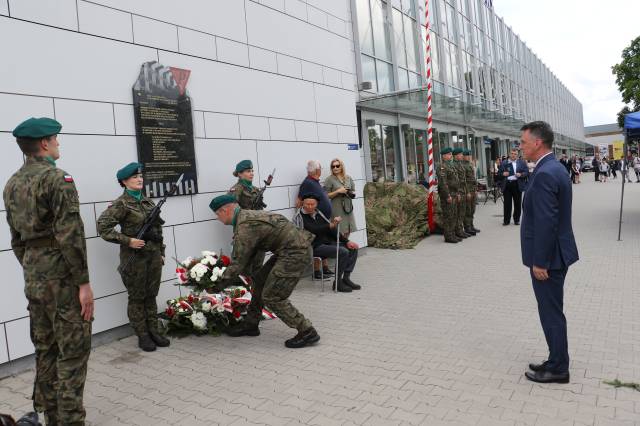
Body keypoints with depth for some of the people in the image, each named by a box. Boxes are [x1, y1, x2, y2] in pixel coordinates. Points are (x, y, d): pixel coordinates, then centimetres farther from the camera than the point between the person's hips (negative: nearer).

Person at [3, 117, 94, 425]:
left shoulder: (12, 183, 12)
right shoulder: (57, 178, -14)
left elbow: (17, 238, 16)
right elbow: (70, 235, -20)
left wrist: (30, 271, 22)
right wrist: (83, 282, -17)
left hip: (32, 277, 8)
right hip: (61, 277, -8)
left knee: (45, 350, 16)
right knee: (72, 352, 0)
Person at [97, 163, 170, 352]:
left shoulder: (148, 201, 10)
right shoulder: (121, 204, -8)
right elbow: (103, 226, -15)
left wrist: (161, 252, 15)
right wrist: (127, 241, -18)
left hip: (153, 254, 6)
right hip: (134, 256, -6)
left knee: (151, 295, 13)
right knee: (137, 298, 6)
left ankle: (154, 331, 24)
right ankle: (142, 336, 16)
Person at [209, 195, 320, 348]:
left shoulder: (245, 227, -18)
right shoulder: (246, 216, 14)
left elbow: (239, 262, -14)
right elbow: (244, 255, 20)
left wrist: (219, 284, -2)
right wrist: (228, 275, 21)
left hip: (295, 253, -11)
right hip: (287, 250, 11)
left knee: (271, 297, -6)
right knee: (260, 281, 17)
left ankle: (307, 332, 0)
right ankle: (250, 325, 30)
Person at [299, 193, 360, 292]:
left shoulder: (318, 213, 13)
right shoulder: (301, 217, -11)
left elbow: (331, 229, 12)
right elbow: (314, 230, -25)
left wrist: (347, 241, 4)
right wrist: (331, 225, -38)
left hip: (328, 242, 9)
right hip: (315, 247, -9)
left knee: (353, 248, 1)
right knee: (343, 252, -25)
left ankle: (346, 278, -1)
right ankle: (337, 282, -13)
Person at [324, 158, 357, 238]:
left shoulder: (348, 178, 10)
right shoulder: (329, 180, -4)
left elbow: (353, 191, 17)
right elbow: (326, 196, -6)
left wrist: (352, 193, -5)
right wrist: (338, 191, -16)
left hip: (348, 207, 5)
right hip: (337, 209, -5)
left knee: (348, 231, 10)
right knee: (340, 232, -9)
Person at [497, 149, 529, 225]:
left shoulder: (522, 163, 7)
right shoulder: (504, 163, 8)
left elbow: (527, 173, 3)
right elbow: (499, 173, 9)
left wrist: (521, 174, -15)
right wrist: (503, 174, -12)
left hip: (517, 185, 0)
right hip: (507, 185, 0)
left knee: (517, 203, 5)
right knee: (507, 203, 2)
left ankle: (516, 219, 16)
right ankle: (506, 220, 9)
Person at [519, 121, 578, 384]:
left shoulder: (544, 174, -22)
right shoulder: (555, 168, 10)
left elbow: (546, 222, -25)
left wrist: (539, 262, -20)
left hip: (547, 257, -10)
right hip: (555, 253, 10)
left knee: (551, 312, 3)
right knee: (552, 311, 18)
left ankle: (557, 369, 17)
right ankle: (557, 362, 31)